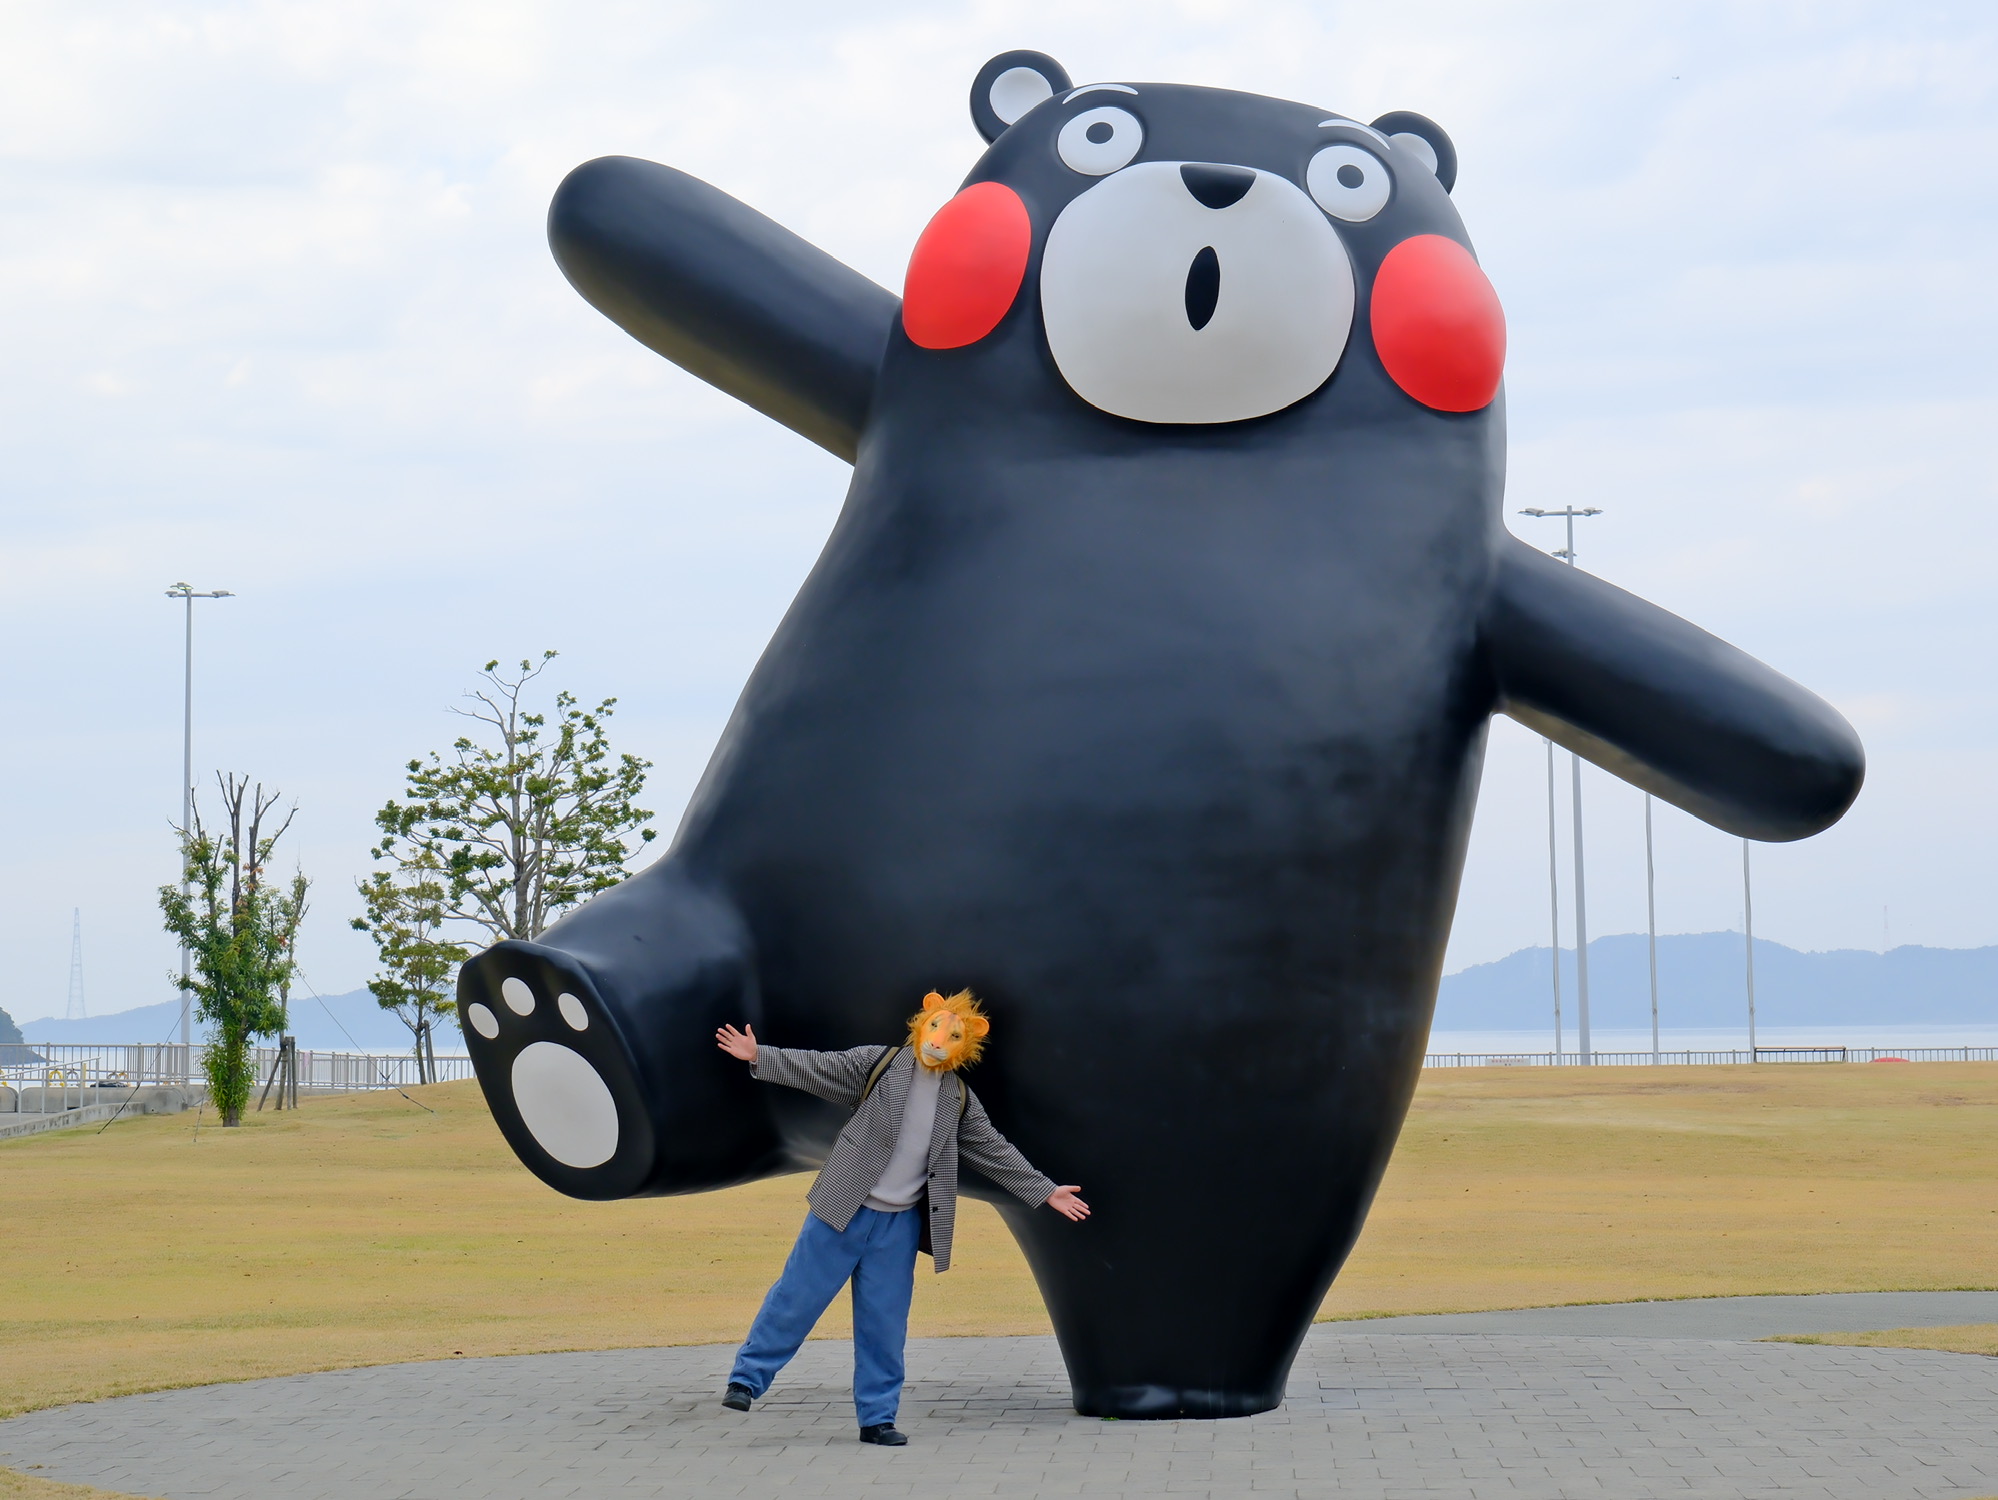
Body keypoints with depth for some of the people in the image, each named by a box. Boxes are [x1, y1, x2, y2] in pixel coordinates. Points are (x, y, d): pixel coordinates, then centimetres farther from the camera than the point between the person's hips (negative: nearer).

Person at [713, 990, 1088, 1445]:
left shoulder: (959, 1100, 8)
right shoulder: (878, 1064, -3)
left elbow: (995, 1152, 13)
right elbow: (818, 1069, -7)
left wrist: (1045, 1192, 11)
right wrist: (759, 1057, -18)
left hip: (900, 1223, 3)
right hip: (844, 1211, -3)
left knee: (885, 1322, 5)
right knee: (796, 1297, -2)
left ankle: (877, 1417, 13)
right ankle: (747, 1379, 8)